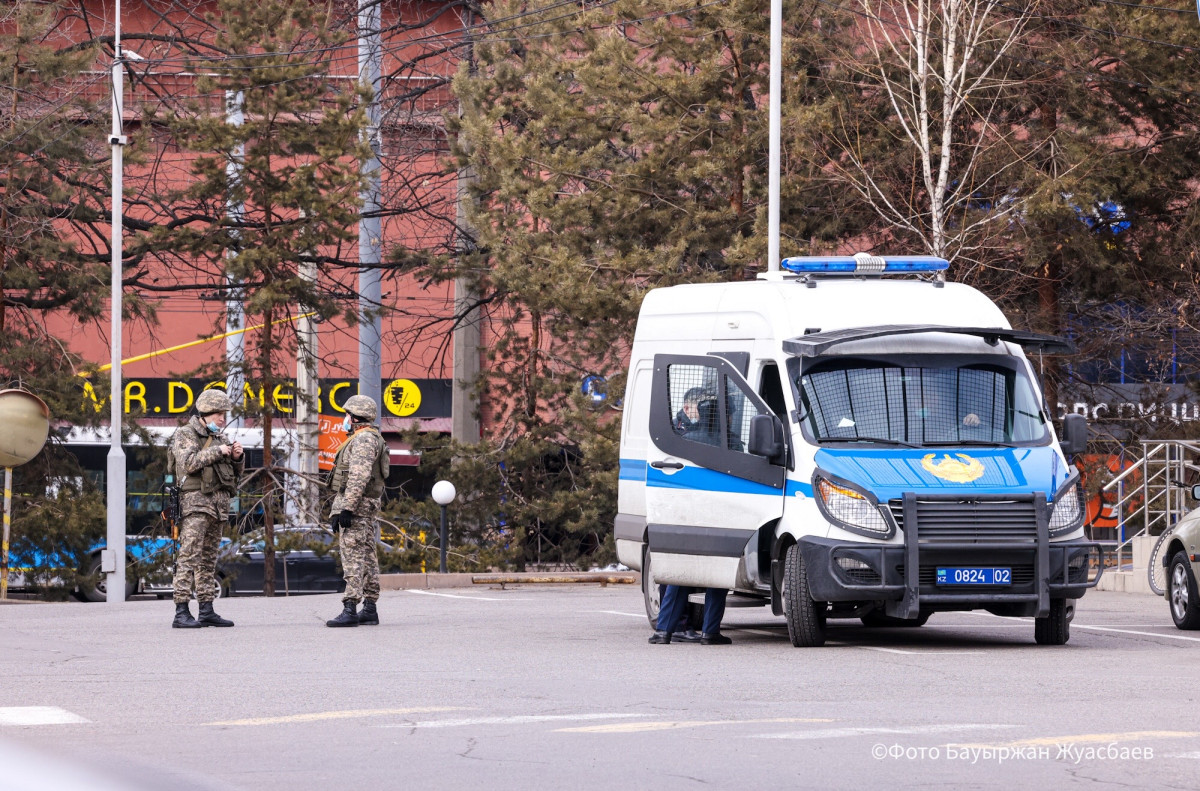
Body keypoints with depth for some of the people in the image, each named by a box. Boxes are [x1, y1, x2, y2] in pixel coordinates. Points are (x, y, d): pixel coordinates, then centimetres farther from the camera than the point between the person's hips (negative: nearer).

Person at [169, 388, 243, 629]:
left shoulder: (216, 438, 20)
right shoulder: (184, 434, 0)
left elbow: (235, 473, 23)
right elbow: (188, 463, -17)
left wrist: (238, 457, 3)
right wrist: (217, 452, -14)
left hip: (218, 505, 8)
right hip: (195, 502, -8)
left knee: (208, 559, 8)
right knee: (189, 556, -13)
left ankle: (207, 612, 9)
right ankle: (182, 613, -18)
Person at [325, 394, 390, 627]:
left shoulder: (364, 439, -13)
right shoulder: (371, 438, 22)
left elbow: (359, 477, -22)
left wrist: (347, 508, -25)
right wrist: (340, 508, 25)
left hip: (355, 504, -11)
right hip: (367, 506, 11)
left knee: (353, 557, -15)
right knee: (367, 557, 10)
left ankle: (350, 609, -21)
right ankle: (370, 608, 12)